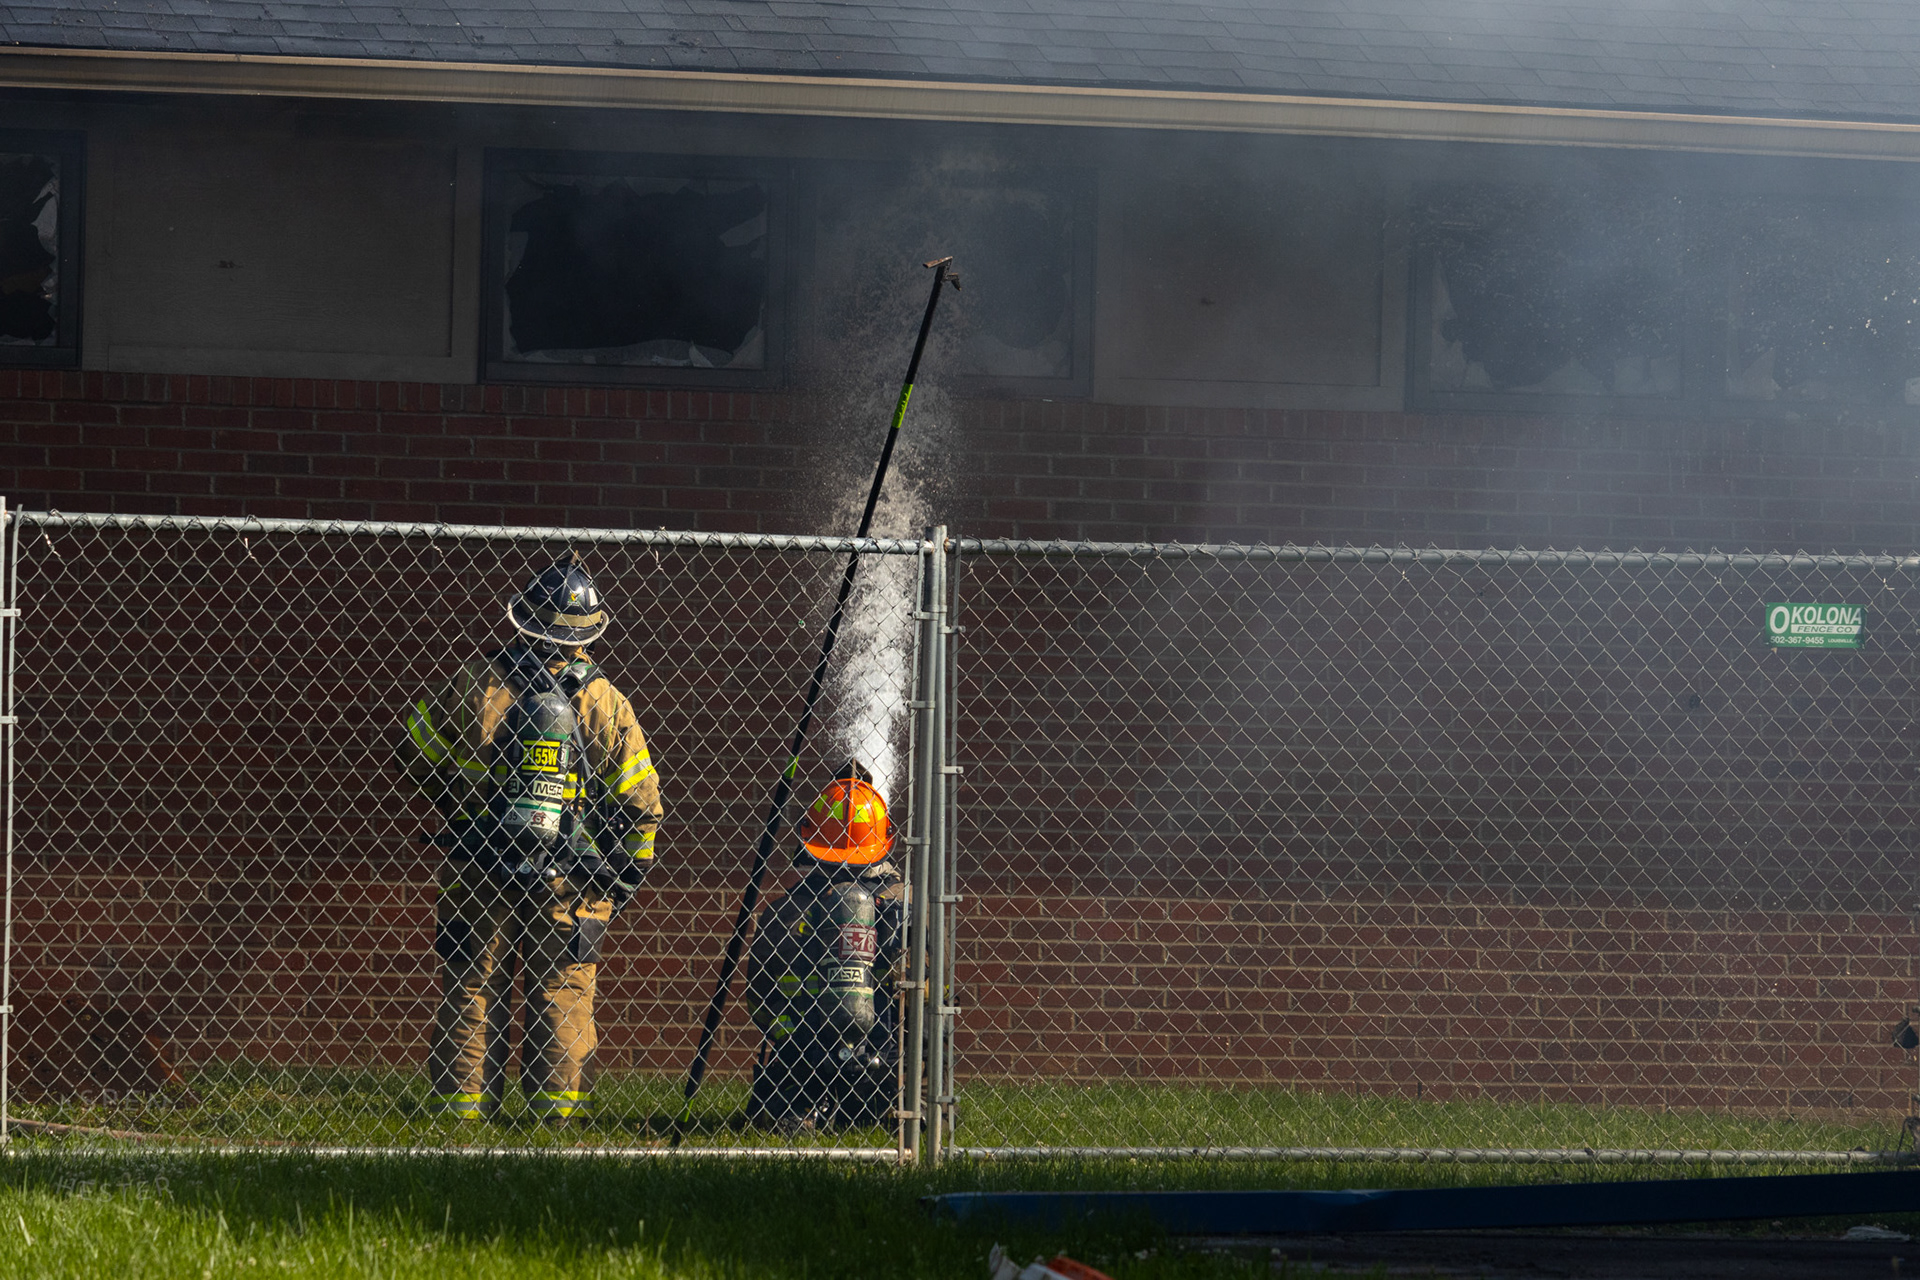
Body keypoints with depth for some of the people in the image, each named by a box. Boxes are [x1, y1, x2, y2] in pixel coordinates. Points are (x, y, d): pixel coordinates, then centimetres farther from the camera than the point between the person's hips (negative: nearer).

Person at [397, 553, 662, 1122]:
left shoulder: (476, 684, -6)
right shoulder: (607, 705, -4)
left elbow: (416, 745, 5)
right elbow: (640, 801, -1)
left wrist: (451, 806, 22)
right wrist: (624, 877, 12)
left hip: (478, 874, 0)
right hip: (571, 883, 0)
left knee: (471, 989, 9)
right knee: (563, 993, 8)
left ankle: (461, 1101, 8)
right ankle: (559, 1103, 5)